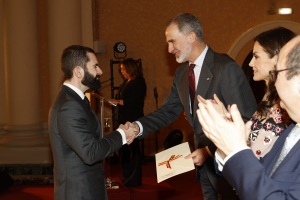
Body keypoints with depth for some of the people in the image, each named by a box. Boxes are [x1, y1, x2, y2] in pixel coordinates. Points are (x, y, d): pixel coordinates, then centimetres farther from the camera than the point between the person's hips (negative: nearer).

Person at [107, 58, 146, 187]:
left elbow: (134, 101, -17)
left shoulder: (139, 82, -9)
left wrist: (117, 102, -14)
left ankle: (134, 180, 3)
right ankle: (127, 178, 18)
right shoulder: (126, 82, 18)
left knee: (133, 148, -5)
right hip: (123, 119, 9)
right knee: (123, 149, 8)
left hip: (133, 120, -9)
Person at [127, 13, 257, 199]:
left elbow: (248, 120, -22)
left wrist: (210, 150, -22)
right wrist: (137, 127, -10)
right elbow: (169, 111, 7)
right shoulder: (182, 74, 7)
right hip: (205, 162, 7)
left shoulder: (227, 68, -20)